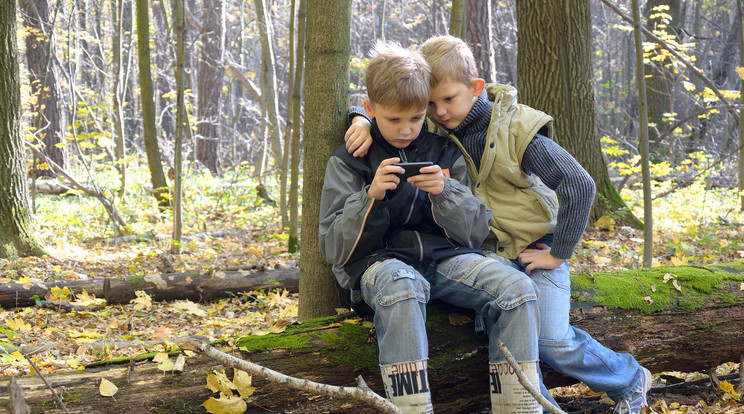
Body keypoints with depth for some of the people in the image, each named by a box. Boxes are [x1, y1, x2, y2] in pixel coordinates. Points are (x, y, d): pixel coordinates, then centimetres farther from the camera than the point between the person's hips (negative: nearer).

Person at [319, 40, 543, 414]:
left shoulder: (445, 153, 13)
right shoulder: (348, 161, 6)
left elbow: (476, 232, 10)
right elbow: (335, 249, 1)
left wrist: (445, 192, -10)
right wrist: (371, 197, -15)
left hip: (445, 256, 3)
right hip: (381, 261, -3)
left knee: (517, 288, -26)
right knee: (402, 287, -41)